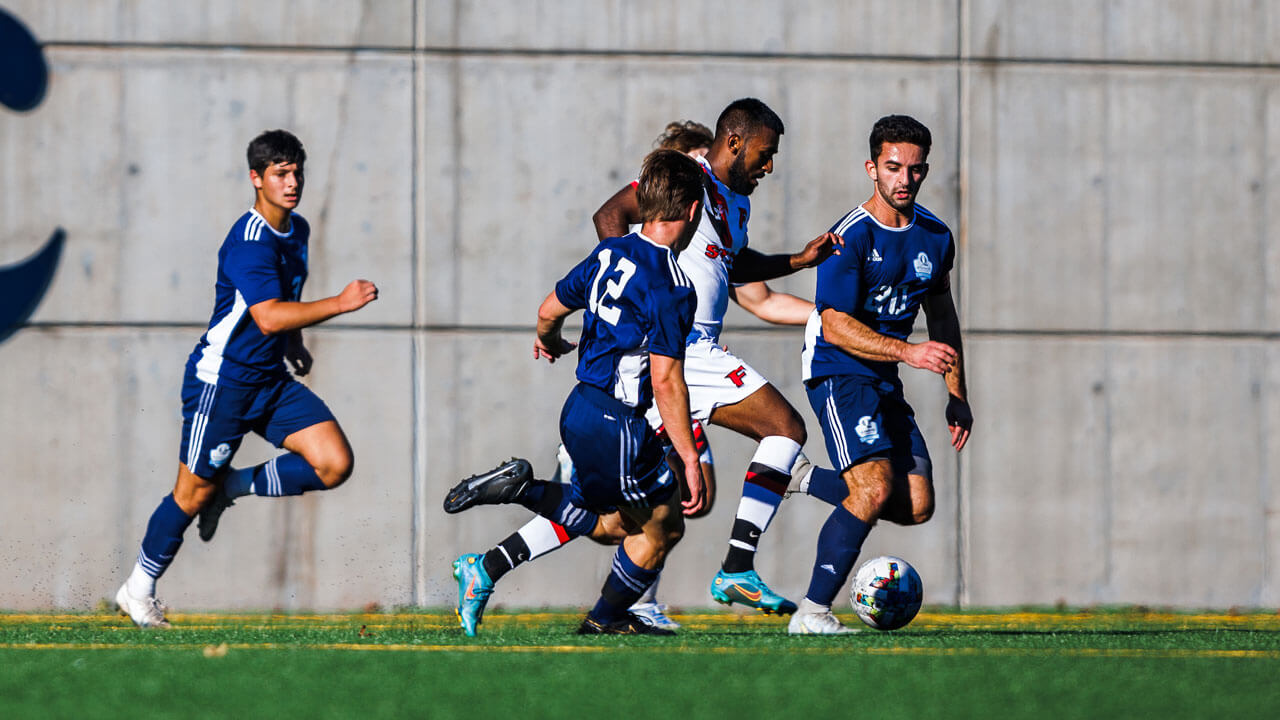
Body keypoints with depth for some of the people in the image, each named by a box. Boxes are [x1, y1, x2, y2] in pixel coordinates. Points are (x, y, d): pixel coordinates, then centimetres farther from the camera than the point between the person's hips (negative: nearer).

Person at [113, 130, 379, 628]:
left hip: (271, 379, 8)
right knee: (194, 492, 0)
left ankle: (234, 486, 11)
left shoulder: (298, 230, 9)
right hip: (222, 377, -8)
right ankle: (138, 591, 18)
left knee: (335, 464, -8)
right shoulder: (249, 241, -21)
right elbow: (268, 316, -32)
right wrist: (340, 303, -33)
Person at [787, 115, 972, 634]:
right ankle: (813, 611, -18)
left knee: (916, 507, 1)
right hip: (839, 374, -7)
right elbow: (836, 325, -21)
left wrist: (957, 395, 18)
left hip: (885, 381, 8)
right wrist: (908, 351, -32)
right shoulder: (851, 237, -16)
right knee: (875, 488, -24)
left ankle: (810, 482, 22)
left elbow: (941, 314, 20)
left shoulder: (935, 237, 6)